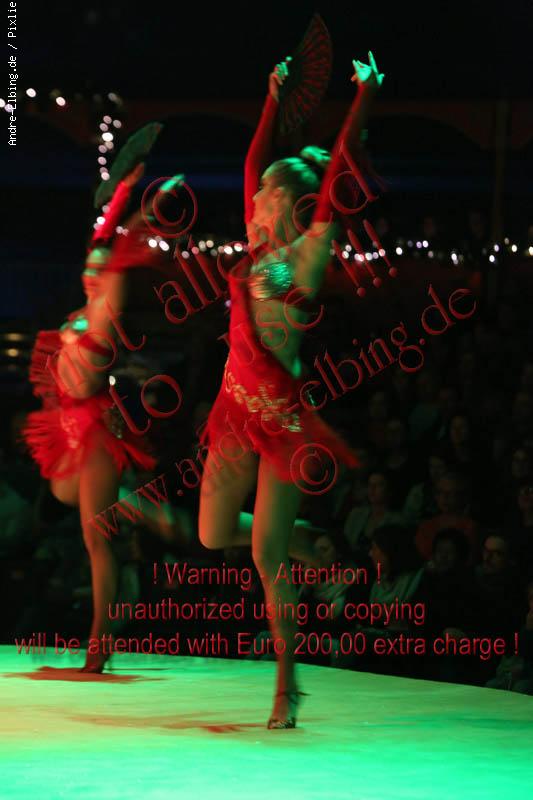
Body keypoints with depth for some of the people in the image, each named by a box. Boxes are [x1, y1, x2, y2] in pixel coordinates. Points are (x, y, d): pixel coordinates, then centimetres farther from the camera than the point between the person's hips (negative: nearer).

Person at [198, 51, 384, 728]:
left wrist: (364, 97, -14)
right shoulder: (257, 242, 9)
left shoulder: (307, 250, -8)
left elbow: (338, 169, -14)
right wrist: (275, 97, 25)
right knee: (213, 534, 9)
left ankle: (287, 685, 5)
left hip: (283, 412, -7)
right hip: (239, 407, 7)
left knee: (267, 555, -6)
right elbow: (253, 161, 20)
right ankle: (306, 546, 33)